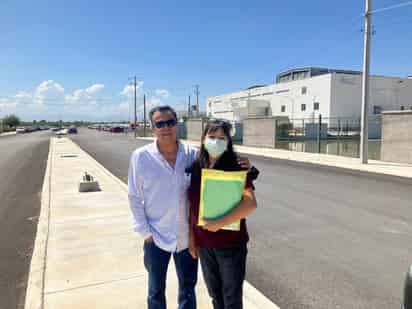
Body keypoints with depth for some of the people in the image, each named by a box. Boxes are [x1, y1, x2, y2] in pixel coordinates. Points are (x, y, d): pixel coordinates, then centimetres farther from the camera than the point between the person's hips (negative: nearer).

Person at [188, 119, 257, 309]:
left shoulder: (236, 167, -14)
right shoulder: (196, 168, -1)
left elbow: (250, 204, -24)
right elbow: (192, 205, 6)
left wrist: (219, 224, -23)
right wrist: (191, 237, 6)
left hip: (231, 243, -4)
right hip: (204, 244, 4)